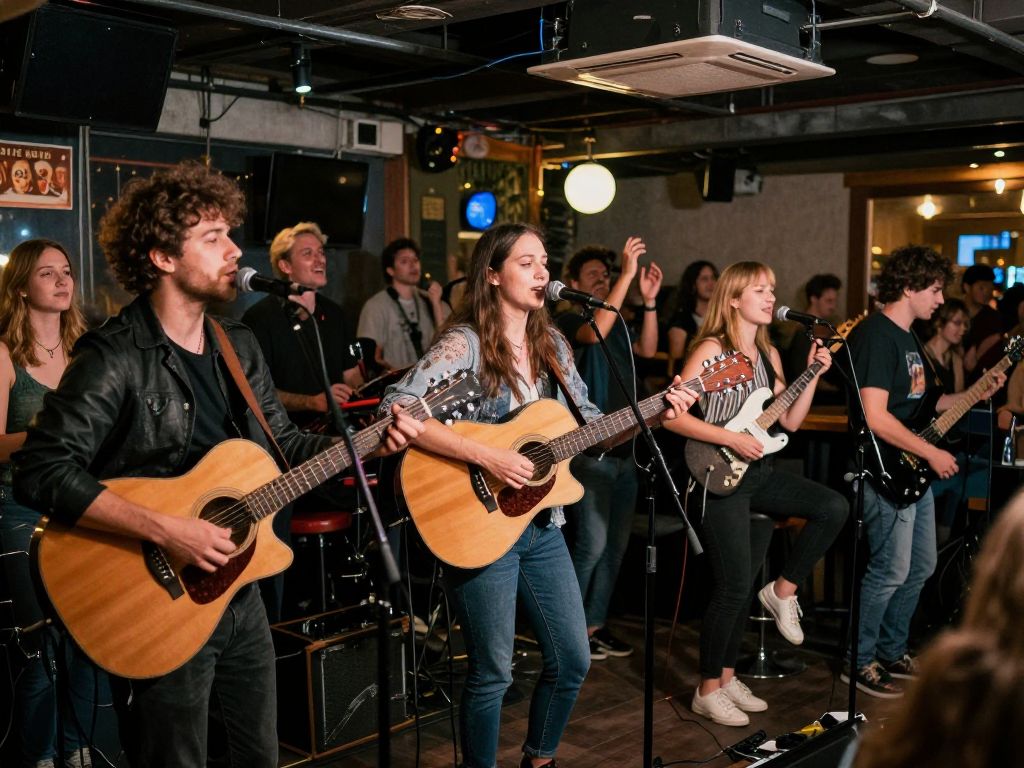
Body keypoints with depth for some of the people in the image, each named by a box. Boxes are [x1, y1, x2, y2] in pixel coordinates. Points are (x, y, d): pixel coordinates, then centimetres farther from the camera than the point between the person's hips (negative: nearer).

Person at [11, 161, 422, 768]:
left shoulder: (240, 347, 6)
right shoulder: (115, 359, -18)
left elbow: (284, 444, 13)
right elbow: (41, 472, -25)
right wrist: (165, 529, -30)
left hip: (240, 595, 7)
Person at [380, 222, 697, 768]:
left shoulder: (552, 345, 8)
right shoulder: (464, 343, -14)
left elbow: (592, 427, 13)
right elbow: (396, 410, -26)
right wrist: (487, 456, -29)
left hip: (541, 525, 7)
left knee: (573, 659, 14)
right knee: (494, 673, 3)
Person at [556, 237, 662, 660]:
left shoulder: (617, 322, 17)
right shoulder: (568, 320, -5)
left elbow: (647, 350, 2)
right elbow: (594, 332, -28)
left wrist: (649, 300, -10)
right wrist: (627, 275, -30)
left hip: (624, 447, 8)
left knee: (616, 543, 10)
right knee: (592, 544, -9)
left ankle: (594, 623, 20)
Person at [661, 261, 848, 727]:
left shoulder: (769, 354, 12)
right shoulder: (712, 349, -11)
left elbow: (789, 421, 12)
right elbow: (672, 414, -19)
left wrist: (813, 374, 2)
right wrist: (732, 439, -20)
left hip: (757, 472, 7)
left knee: (833, 507, -9)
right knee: (734, 587, -6)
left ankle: (783, 590, 10)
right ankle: (708, 691, 11)